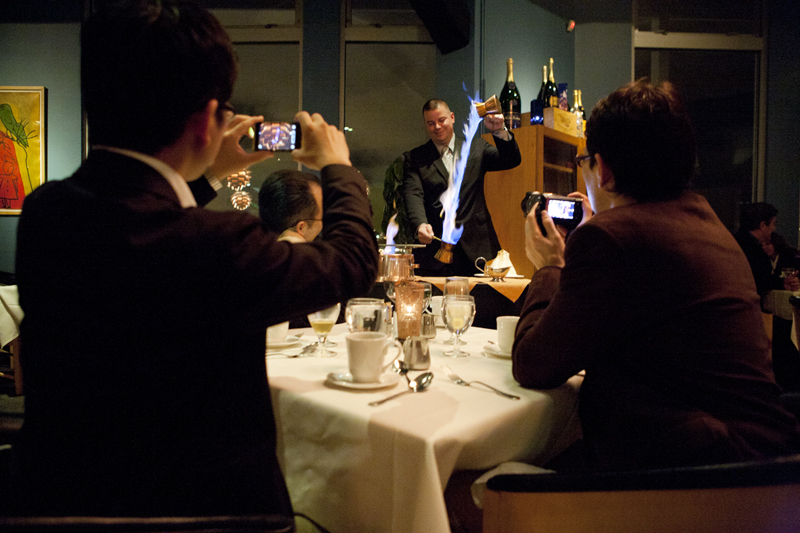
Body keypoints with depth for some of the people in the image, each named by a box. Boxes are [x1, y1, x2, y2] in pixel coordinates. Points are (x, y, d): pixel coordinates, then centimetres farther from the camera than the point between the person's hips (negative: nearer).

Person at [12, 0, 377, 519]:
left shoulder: (44, 210, -11)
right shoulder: (214, 245, -34)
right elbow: (354, 261, -16)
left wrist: (207, 174, 16)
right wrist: (338, 168, 1)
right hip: (198, 501, -6)